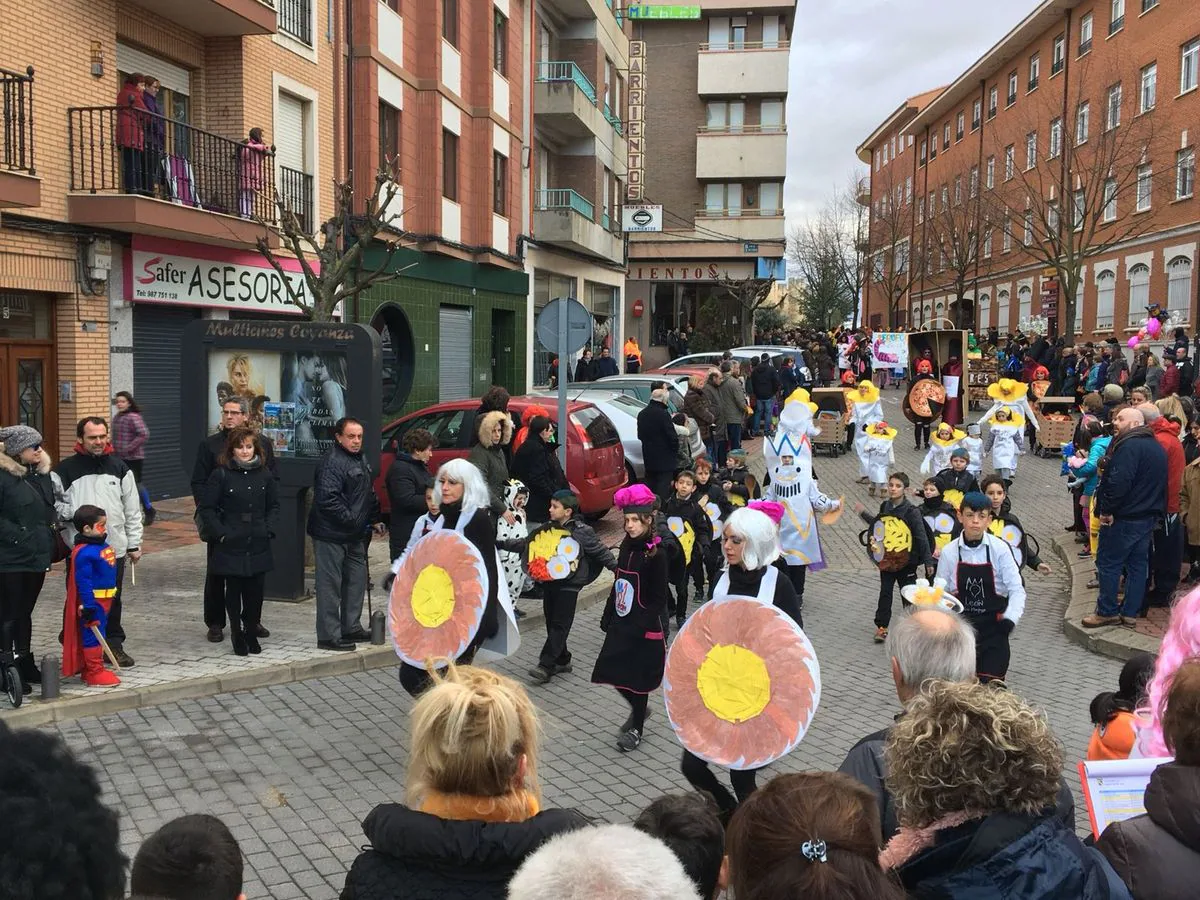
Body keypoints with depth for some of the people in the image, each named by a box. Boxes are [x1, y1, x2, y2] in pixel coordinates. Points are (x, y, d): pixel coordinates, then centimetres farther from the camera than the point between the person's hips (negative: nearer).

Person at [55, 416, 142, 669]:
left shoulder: (119, 467, 8)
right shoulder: (66, 470, -2)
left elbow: (132, 508, 11)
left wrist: (134, 543, 9)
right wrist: (74, 513, -17)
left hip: (114, 548, 3)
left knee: (112, 600, 11)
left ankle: (114, 645, 22)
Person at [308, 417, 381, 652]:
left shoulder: (361, 460, 14)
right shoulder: (332, 462, -19)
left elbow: (369, 494, 26)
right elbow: (327, 499, -27)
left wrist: (373, 519, 18)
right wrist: (351, 520, -22)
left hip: (354, 535, 10)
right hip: (331, 535, -10)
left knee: (356, 580, 17)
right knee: (330, 584, -4)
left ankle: (351, 627, 29)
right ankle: (329, 636, 1)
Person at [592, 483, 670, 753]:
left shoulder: (656, 553, -16)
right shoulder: (627, 545, 4)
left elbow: (659, 598, -16)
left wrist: (639, 627, -20)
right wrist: (608, 617, 11)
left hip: (646, 627, -7)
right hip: (622, 622, 7)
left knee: (637, 676, 6)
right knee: (610, 669, 9)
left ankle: (636, 728, 25)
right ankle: (637, 709, 34)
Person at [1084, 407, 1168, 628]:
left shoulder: (1129, 446, -19)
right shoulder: (1156, 446, 13)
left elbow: (1119, 482, -27)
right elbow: (1159, 484, 20)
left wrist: (1106, 510, -18)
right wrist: (1155, 509, 21)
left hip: (1124, 518, -9)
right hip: (1148, 516, 9)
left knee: (1108, 562, 1)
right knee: (1138, 563, 13)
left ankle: (1107, 612, 6)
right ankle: (1130, 612, 18)